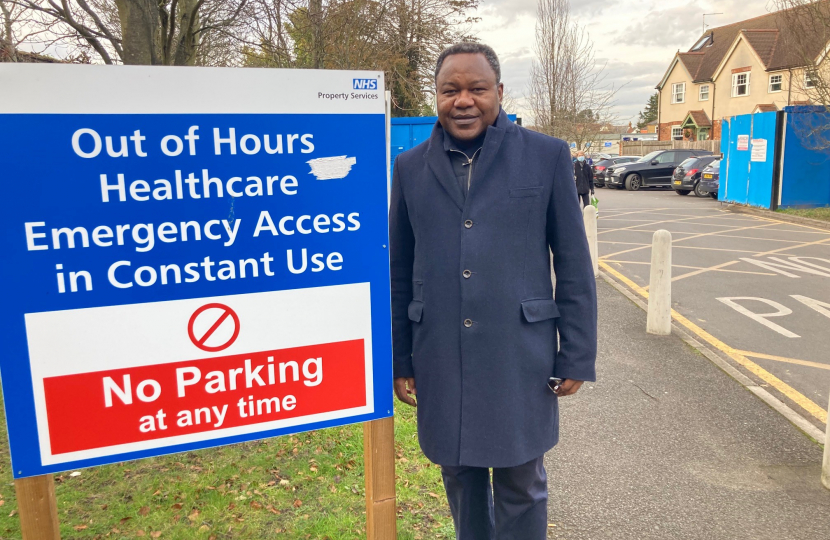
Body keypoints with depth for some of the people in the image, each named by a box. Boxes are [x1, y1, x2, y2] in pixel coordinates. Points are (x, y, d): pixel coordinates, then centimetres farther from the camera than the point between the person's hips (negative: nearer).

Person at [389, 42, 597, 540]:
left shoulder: (547, 155, -3)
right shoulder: (411, 167, 4)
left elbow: (574, 264, -1)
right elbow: (400, 272, 8)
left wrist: (577, 357, -2)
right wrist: (399, 359, 9)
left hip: (520, 359, -2)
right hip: (440, 362, 3)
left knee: (521, 486, 13)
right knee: (460, 478, 19)